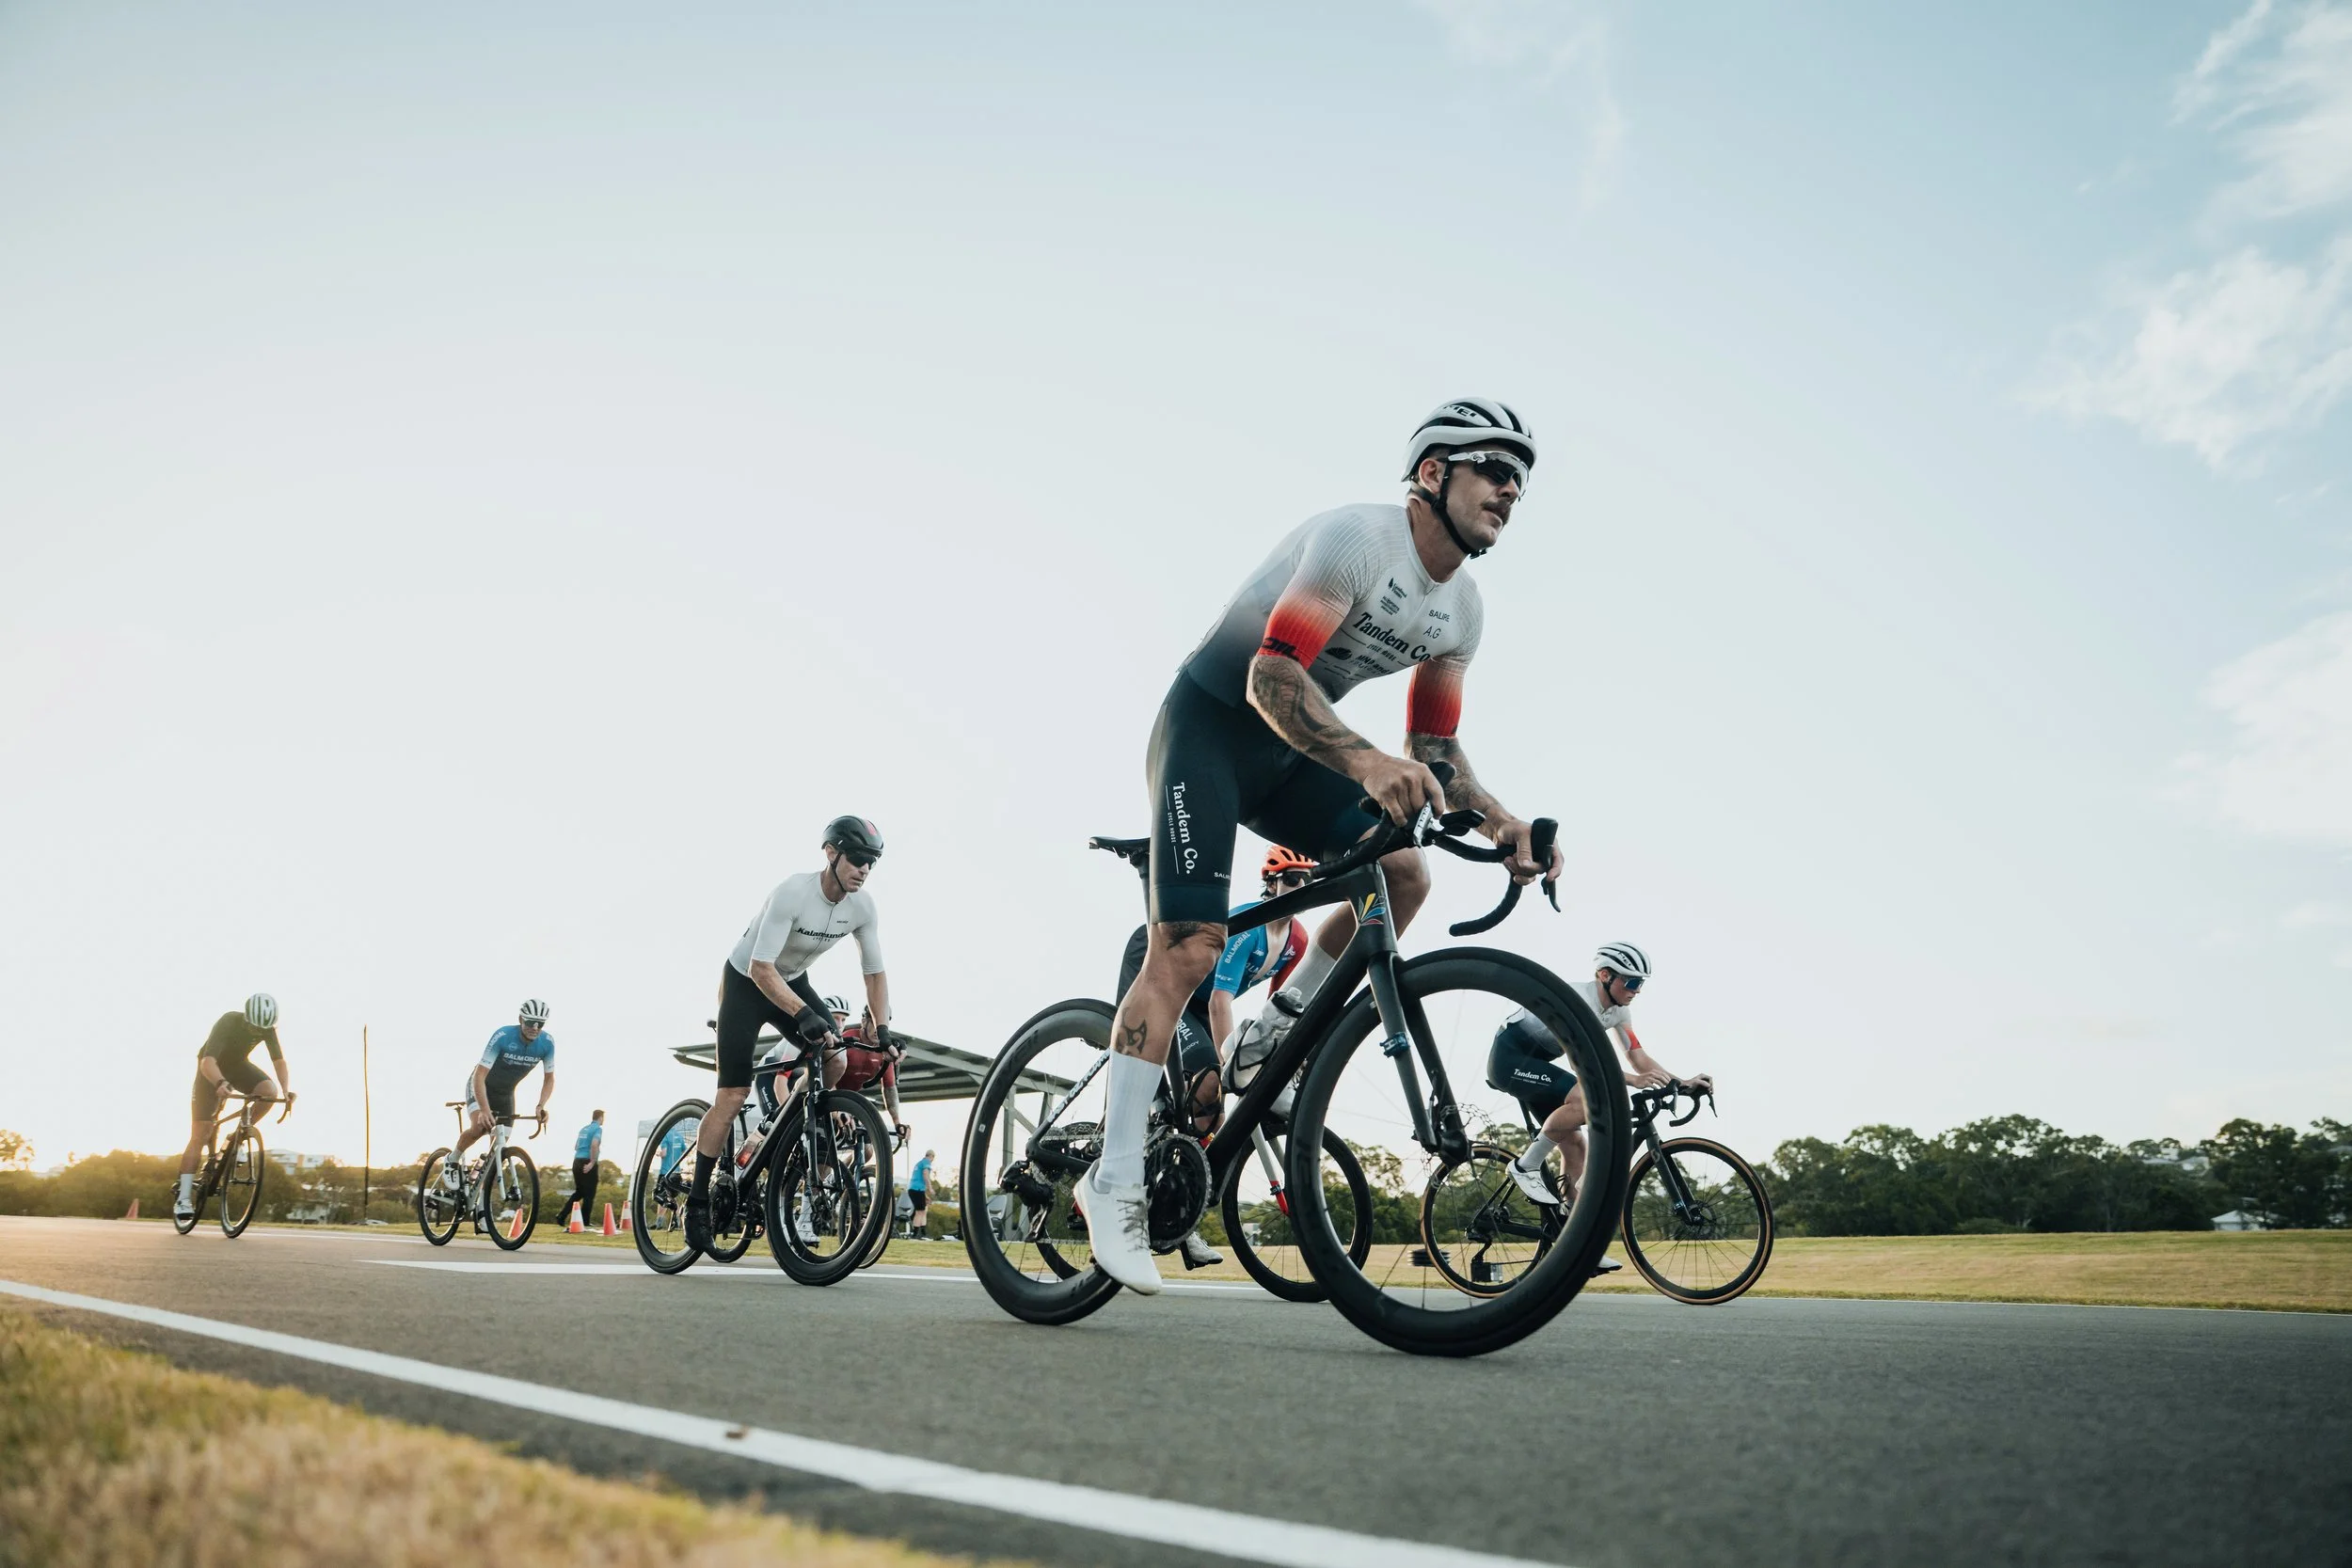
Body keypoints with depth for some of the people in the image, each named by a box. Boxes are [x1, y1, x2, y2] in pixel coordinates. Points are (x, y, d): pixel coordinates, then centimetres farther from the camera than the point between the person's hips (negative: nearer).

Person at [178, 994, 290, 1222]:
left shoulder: (267, 1029, -21)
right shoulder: (228, 1023, -34)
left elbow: (279, 1060, -19)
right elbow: (207, 1062, -44)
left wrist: (286, 1091, -35)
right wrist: (220, 1083, -64)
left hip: (237, 1065, 4)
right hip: (213, 1070, -4)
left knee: (269, 1091, -27)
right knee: (199, 1136, -10)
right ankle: (183, 1198, -9)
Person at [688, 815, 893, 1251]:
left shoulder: (862, 907, -15)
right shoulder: (793, 893, -32)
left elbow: (875, 973, -4)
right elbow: (761, 969, -35)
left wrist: (883, 1032, -14)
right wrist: (804, 1015, -45)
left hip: (793, 981, 6)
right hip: (747, 981, -6)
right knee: (734, 1093, -10)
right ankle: (697, 1202, -1)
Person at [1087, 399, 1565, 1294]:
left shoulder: (1461, 612, 1)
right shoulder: (1358, 539, -24)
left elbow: (1434, 746, 7)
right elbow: (1271, 676, -34)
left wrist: (1498, 821, -11)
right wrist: (1365, 763, -49)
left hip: (1288, 752, 8)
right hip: (1210, 724, -8)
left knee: (1403, 874, -11)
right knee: (1188, 946, -18)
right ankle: (1114, 1182, -14)